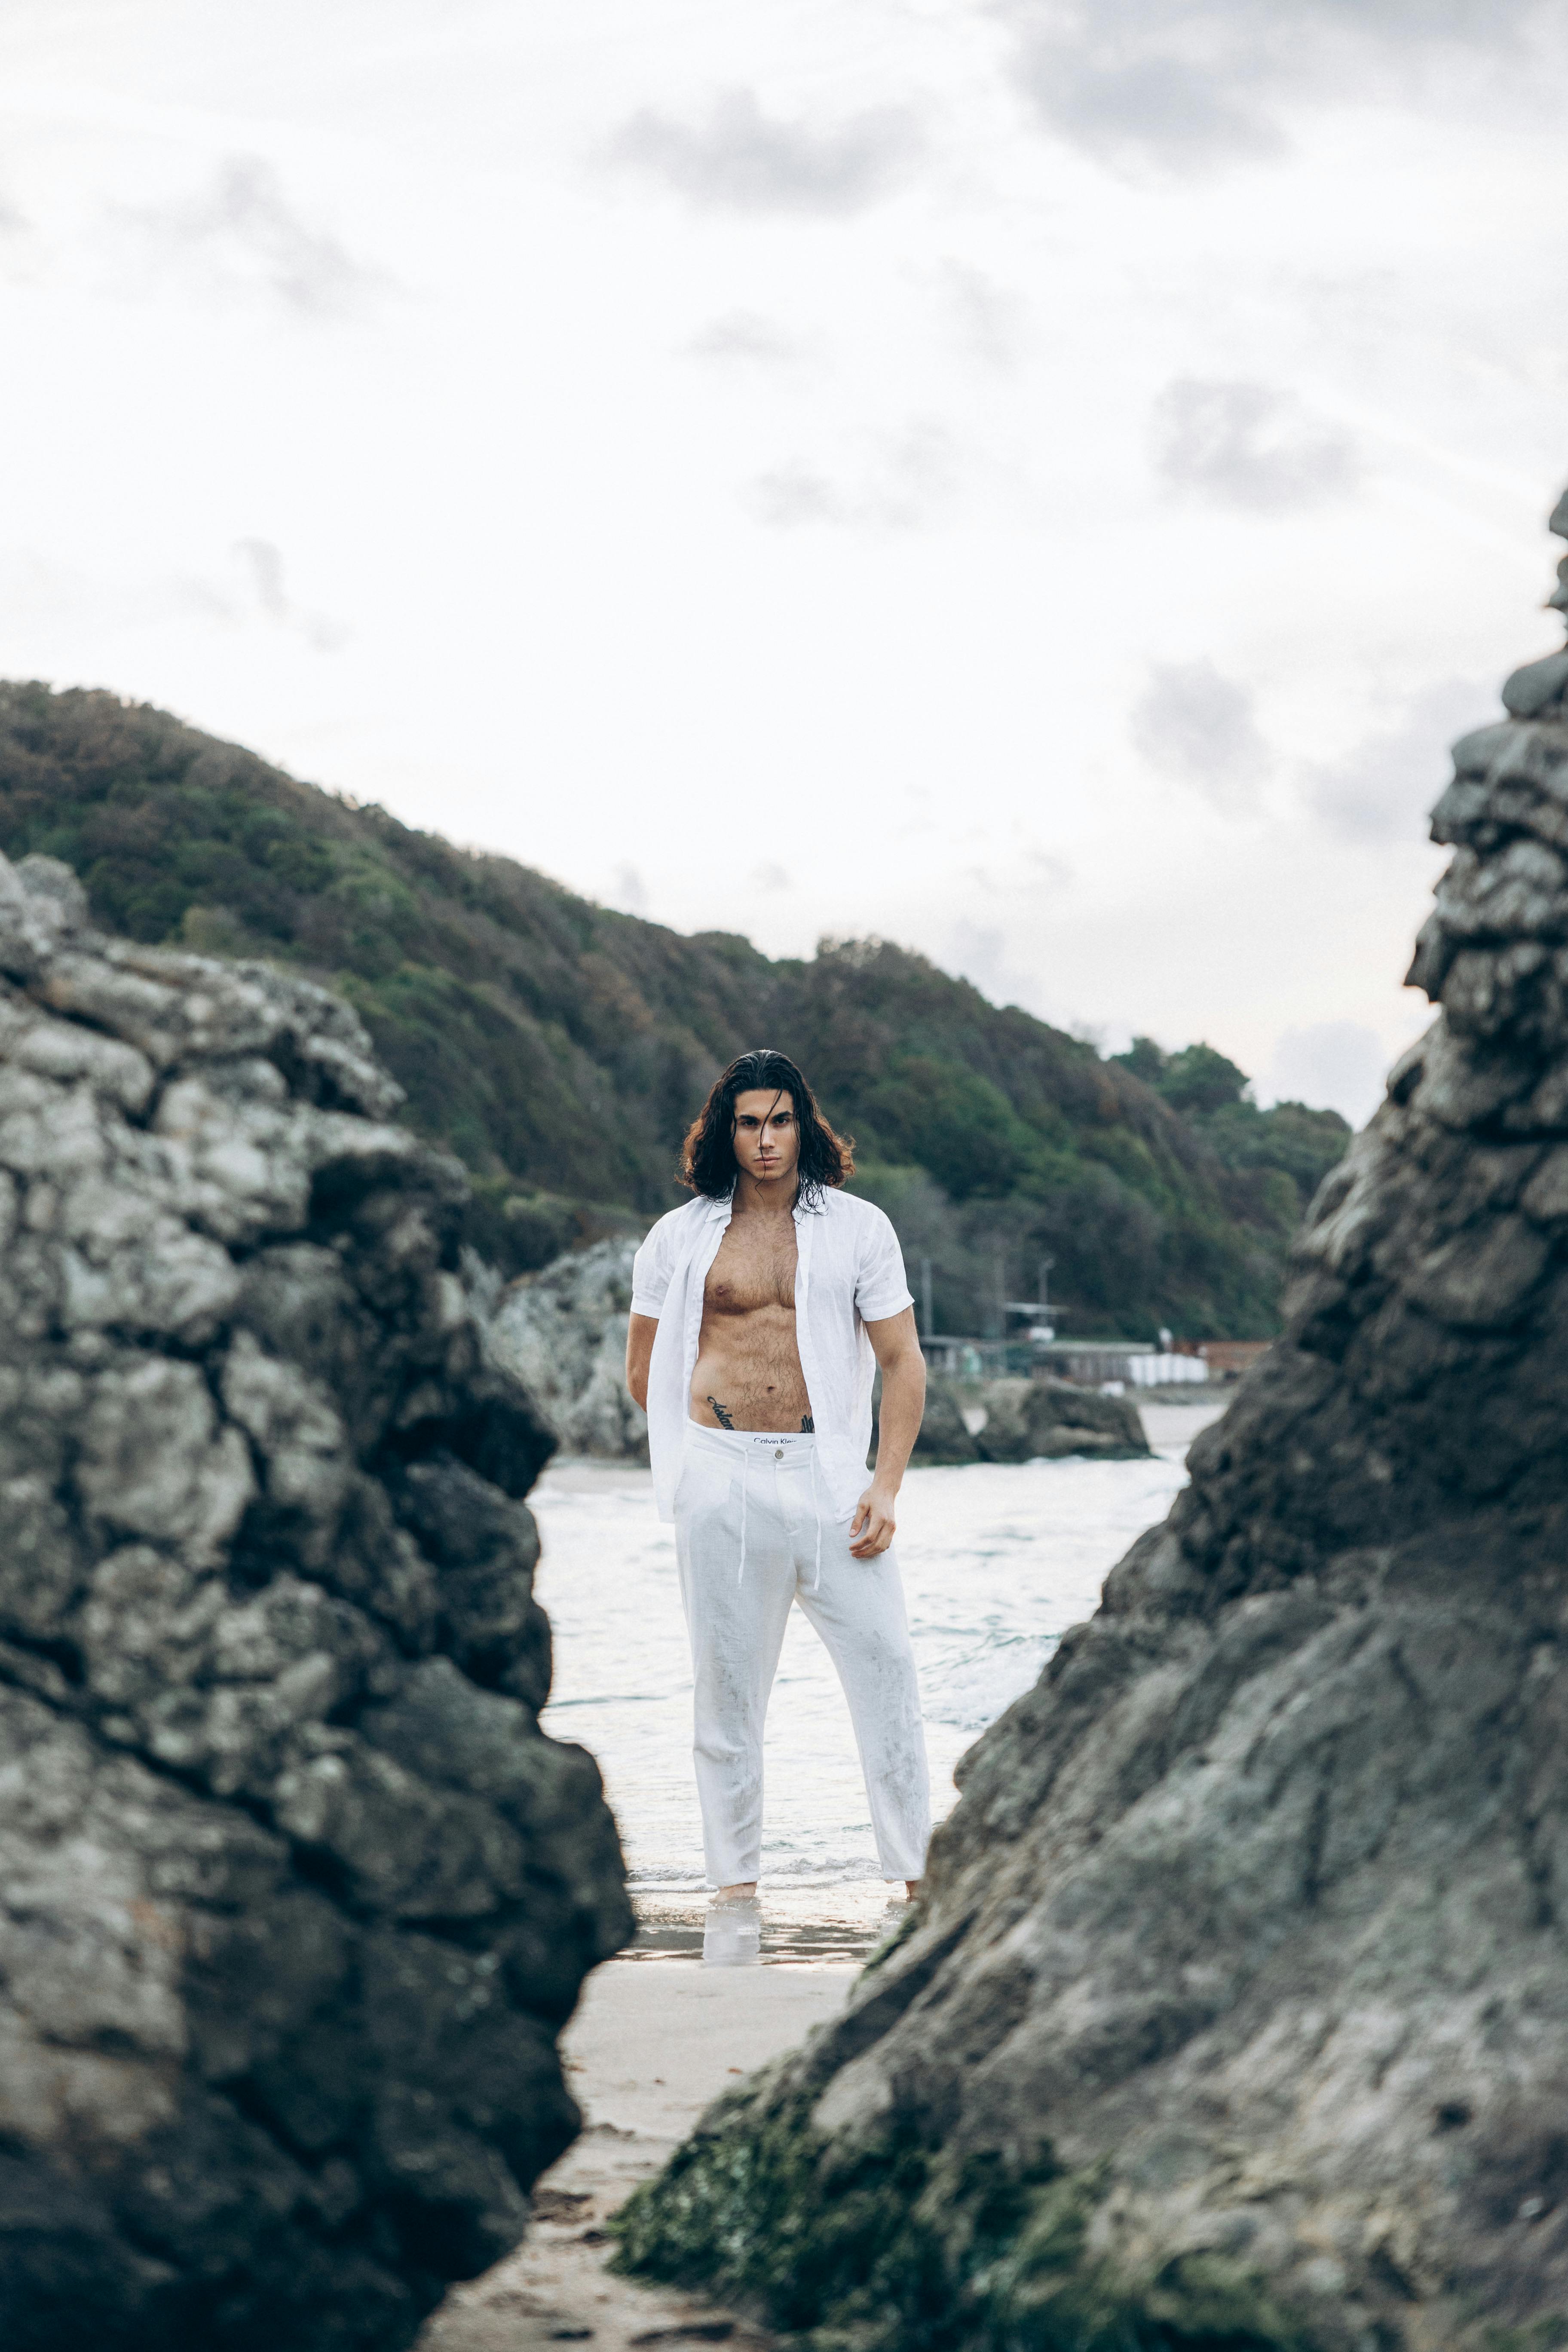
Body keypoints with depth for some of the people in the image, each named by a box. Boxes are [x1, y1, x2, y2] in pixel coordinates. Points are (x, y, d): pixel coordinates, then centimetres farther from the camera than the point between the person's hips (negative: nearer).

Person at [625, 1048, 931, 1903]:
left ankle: (917, 1875, 0)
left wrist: (885, 1485, -5)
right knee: (727, 1684, 4)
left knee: (884, 1666, -6)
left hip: (829, 1475, 0)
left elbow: (903, 1362, 4)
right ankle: (736, 1881, 12)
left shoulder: (858, 1228, 6)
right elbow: (643, 1372, 16)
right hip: (721, 1482, 0)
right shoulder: (680, 1237, 7)